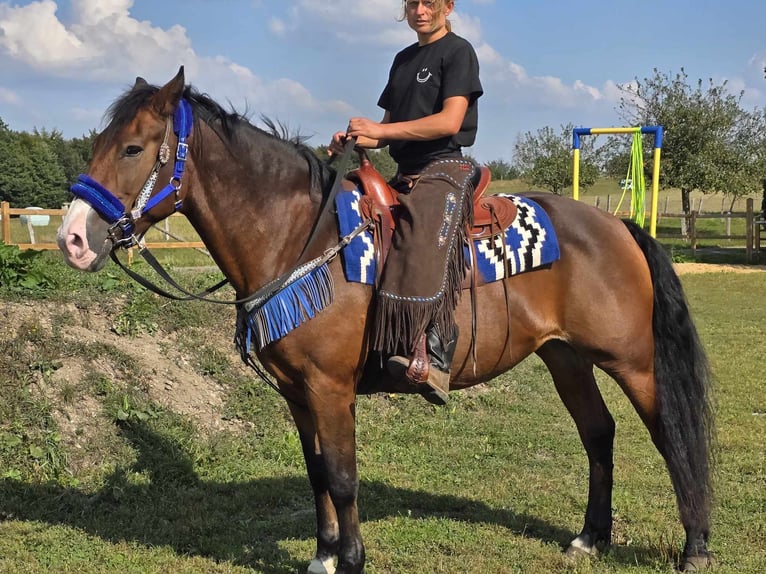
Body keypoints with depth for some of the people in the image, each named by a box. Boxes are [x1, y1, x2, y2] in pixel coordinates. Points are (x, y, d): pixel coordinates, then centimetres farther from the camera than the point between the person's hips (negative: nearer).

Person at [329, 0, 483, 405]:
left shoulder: (458, 51, -2)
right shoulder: (403, 59, 21)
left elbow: (450, 121, -15)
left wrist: (380, 129, -18)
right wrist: (354, 139, -1)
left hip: (443, 169, -9)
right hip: (404, 174, 9)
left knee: (421, 247, -30)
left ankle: (434, 357, -38)